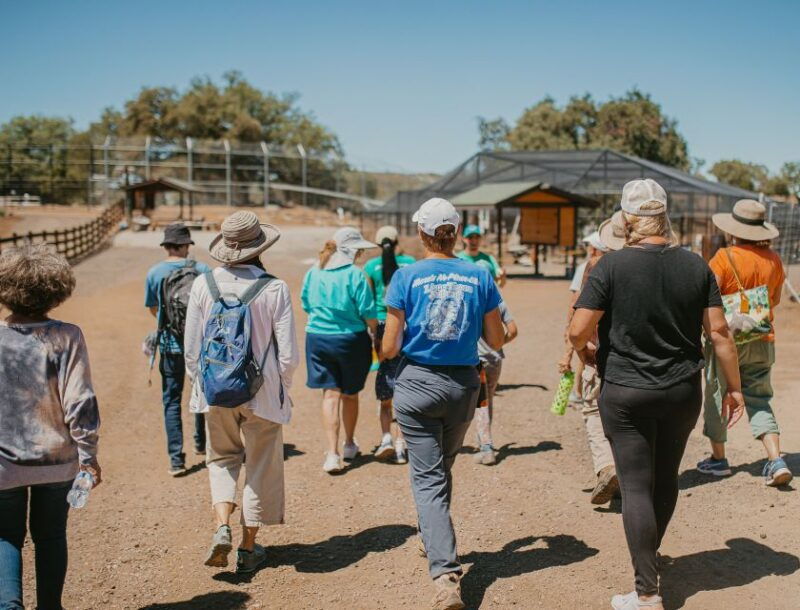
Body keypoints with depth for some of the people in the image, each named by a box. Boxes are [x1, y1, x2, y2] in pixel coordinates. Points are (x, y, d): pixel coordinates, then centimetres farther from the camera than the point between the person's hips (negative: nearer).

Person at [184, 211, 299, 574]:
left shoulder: (203, 285, -5)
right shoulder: (274, 288, -13)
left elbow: (191, 349, 0)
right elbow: (288, 354, -11)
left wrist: (199, 385, 15)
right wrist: (281, 387, 8)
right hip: (262, 391, -2)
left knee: (222, 458, 23)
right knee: (261, 467, 14)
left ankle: (222, 528, 4)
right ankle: (248, 549, 23)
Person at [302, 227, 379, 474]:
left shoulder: (313, 273, 3)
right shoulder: (355, 275, -13)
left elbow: (307, 307, 13)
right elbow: (368, 313, -13)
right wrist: (376, 334, 4)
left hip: (317, 339, 3)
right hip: (351, 339, -3)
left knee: (330, 394, 5)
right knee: (350, 394, 15)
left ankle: (332, 453, -5)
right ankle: (349, 445, 33)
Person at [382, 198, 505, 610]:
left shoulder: (406, 277, -8)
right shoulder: (480, 277, -2)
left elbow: (389, 349, -8)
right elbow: (496, 341, 4)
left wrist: (388, 340, 14)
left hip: (417, 384, -3)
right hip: (463, 386, 3)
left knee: (428, 477, 1)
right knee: (443, 468, 24)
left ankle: (446, 575, -11)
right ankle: (435, 539, 43)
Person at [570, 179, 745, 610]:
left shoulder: (612, 266, -13)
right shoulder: (695, 266, -1)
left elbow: (577, 331, -16)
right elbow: (719, 332, -1)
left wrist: (585, 353, 6)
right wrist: (734, 387, 7)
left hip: (626, 394, -4)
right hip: (682, 392, 4)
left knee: (636, 487, 1)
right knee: (666, 478, 20)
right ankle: (648, 555, 41)